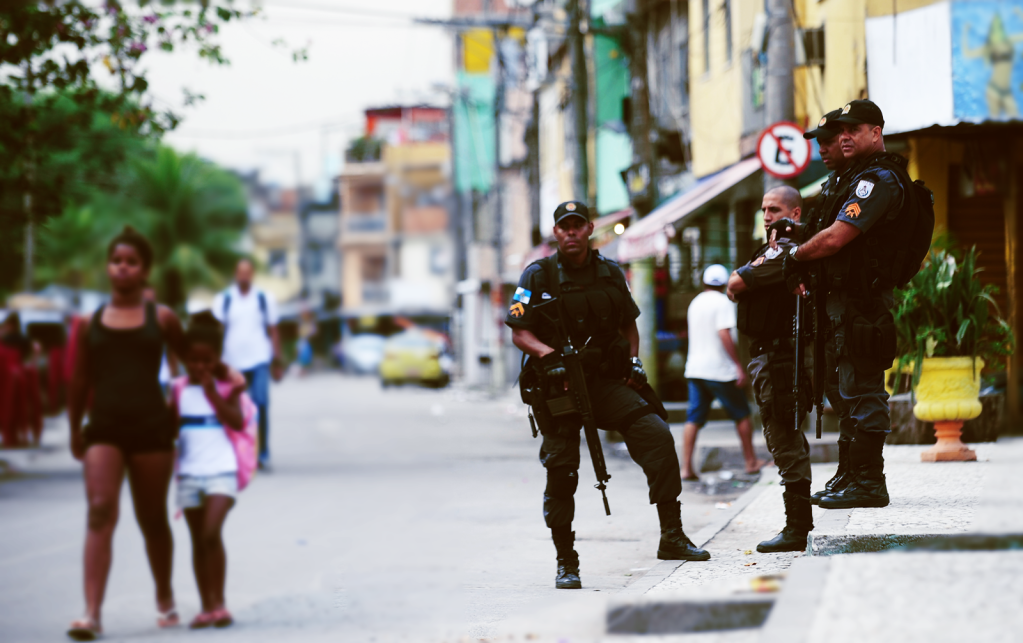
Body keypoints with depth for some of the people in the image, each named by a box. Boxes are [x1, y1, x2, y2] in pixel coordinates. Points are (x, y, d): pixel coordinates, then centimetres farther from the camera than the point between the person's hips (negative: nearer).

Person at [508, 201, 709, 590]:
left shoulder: (610, 273, 9)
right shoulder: (539, 276, -1)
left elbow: (629, 323, 22)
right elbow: (519, 332, -6)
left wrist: (634, 361, 7)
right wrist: (548, 354, -24)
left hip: (606, 381, 2)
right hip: (557, 385, -2)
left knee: (656, 434, -16)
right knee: (561, 472, -4)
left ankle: (672, 538, -11)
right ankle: (566, 562, 11)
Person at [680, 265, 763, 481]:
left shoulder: (695, 303, 14)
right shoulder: (723, 302, -8)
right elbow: (724, 334, -19)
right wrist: (739, 366, -19)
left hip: (695, 368, 6)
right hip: (719, 370, -6)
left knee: (694, 419, 1)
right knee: (742, 415, 9)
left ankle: (686, 467, -8)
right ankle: (751, 462, 15)